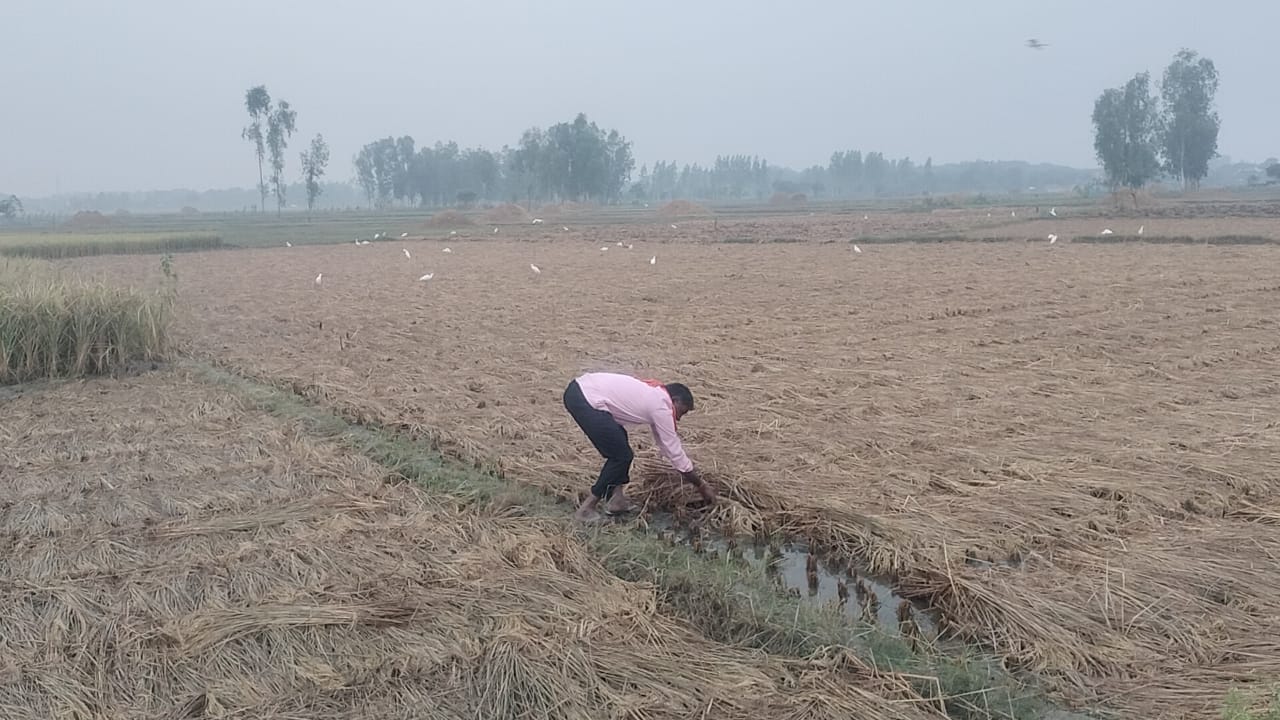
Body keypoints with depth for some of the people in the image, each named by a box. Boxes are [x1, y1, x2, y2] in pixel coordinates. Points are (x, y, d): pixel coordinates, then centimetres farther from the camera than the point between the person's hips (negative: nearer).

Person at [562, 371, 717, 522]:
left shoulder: (655, 395, 23)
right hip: (586, 400, -10)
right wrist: (701, 485, 12)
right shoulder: (661, 407, -4)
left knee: (618, 449, 21)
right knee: (622, 456, -1)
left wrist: (689, 473, 37)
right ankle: (587, 507, 6)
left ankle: (616, 498, 21)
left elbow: (665, 443, 32)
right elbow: (674, 451, 2)